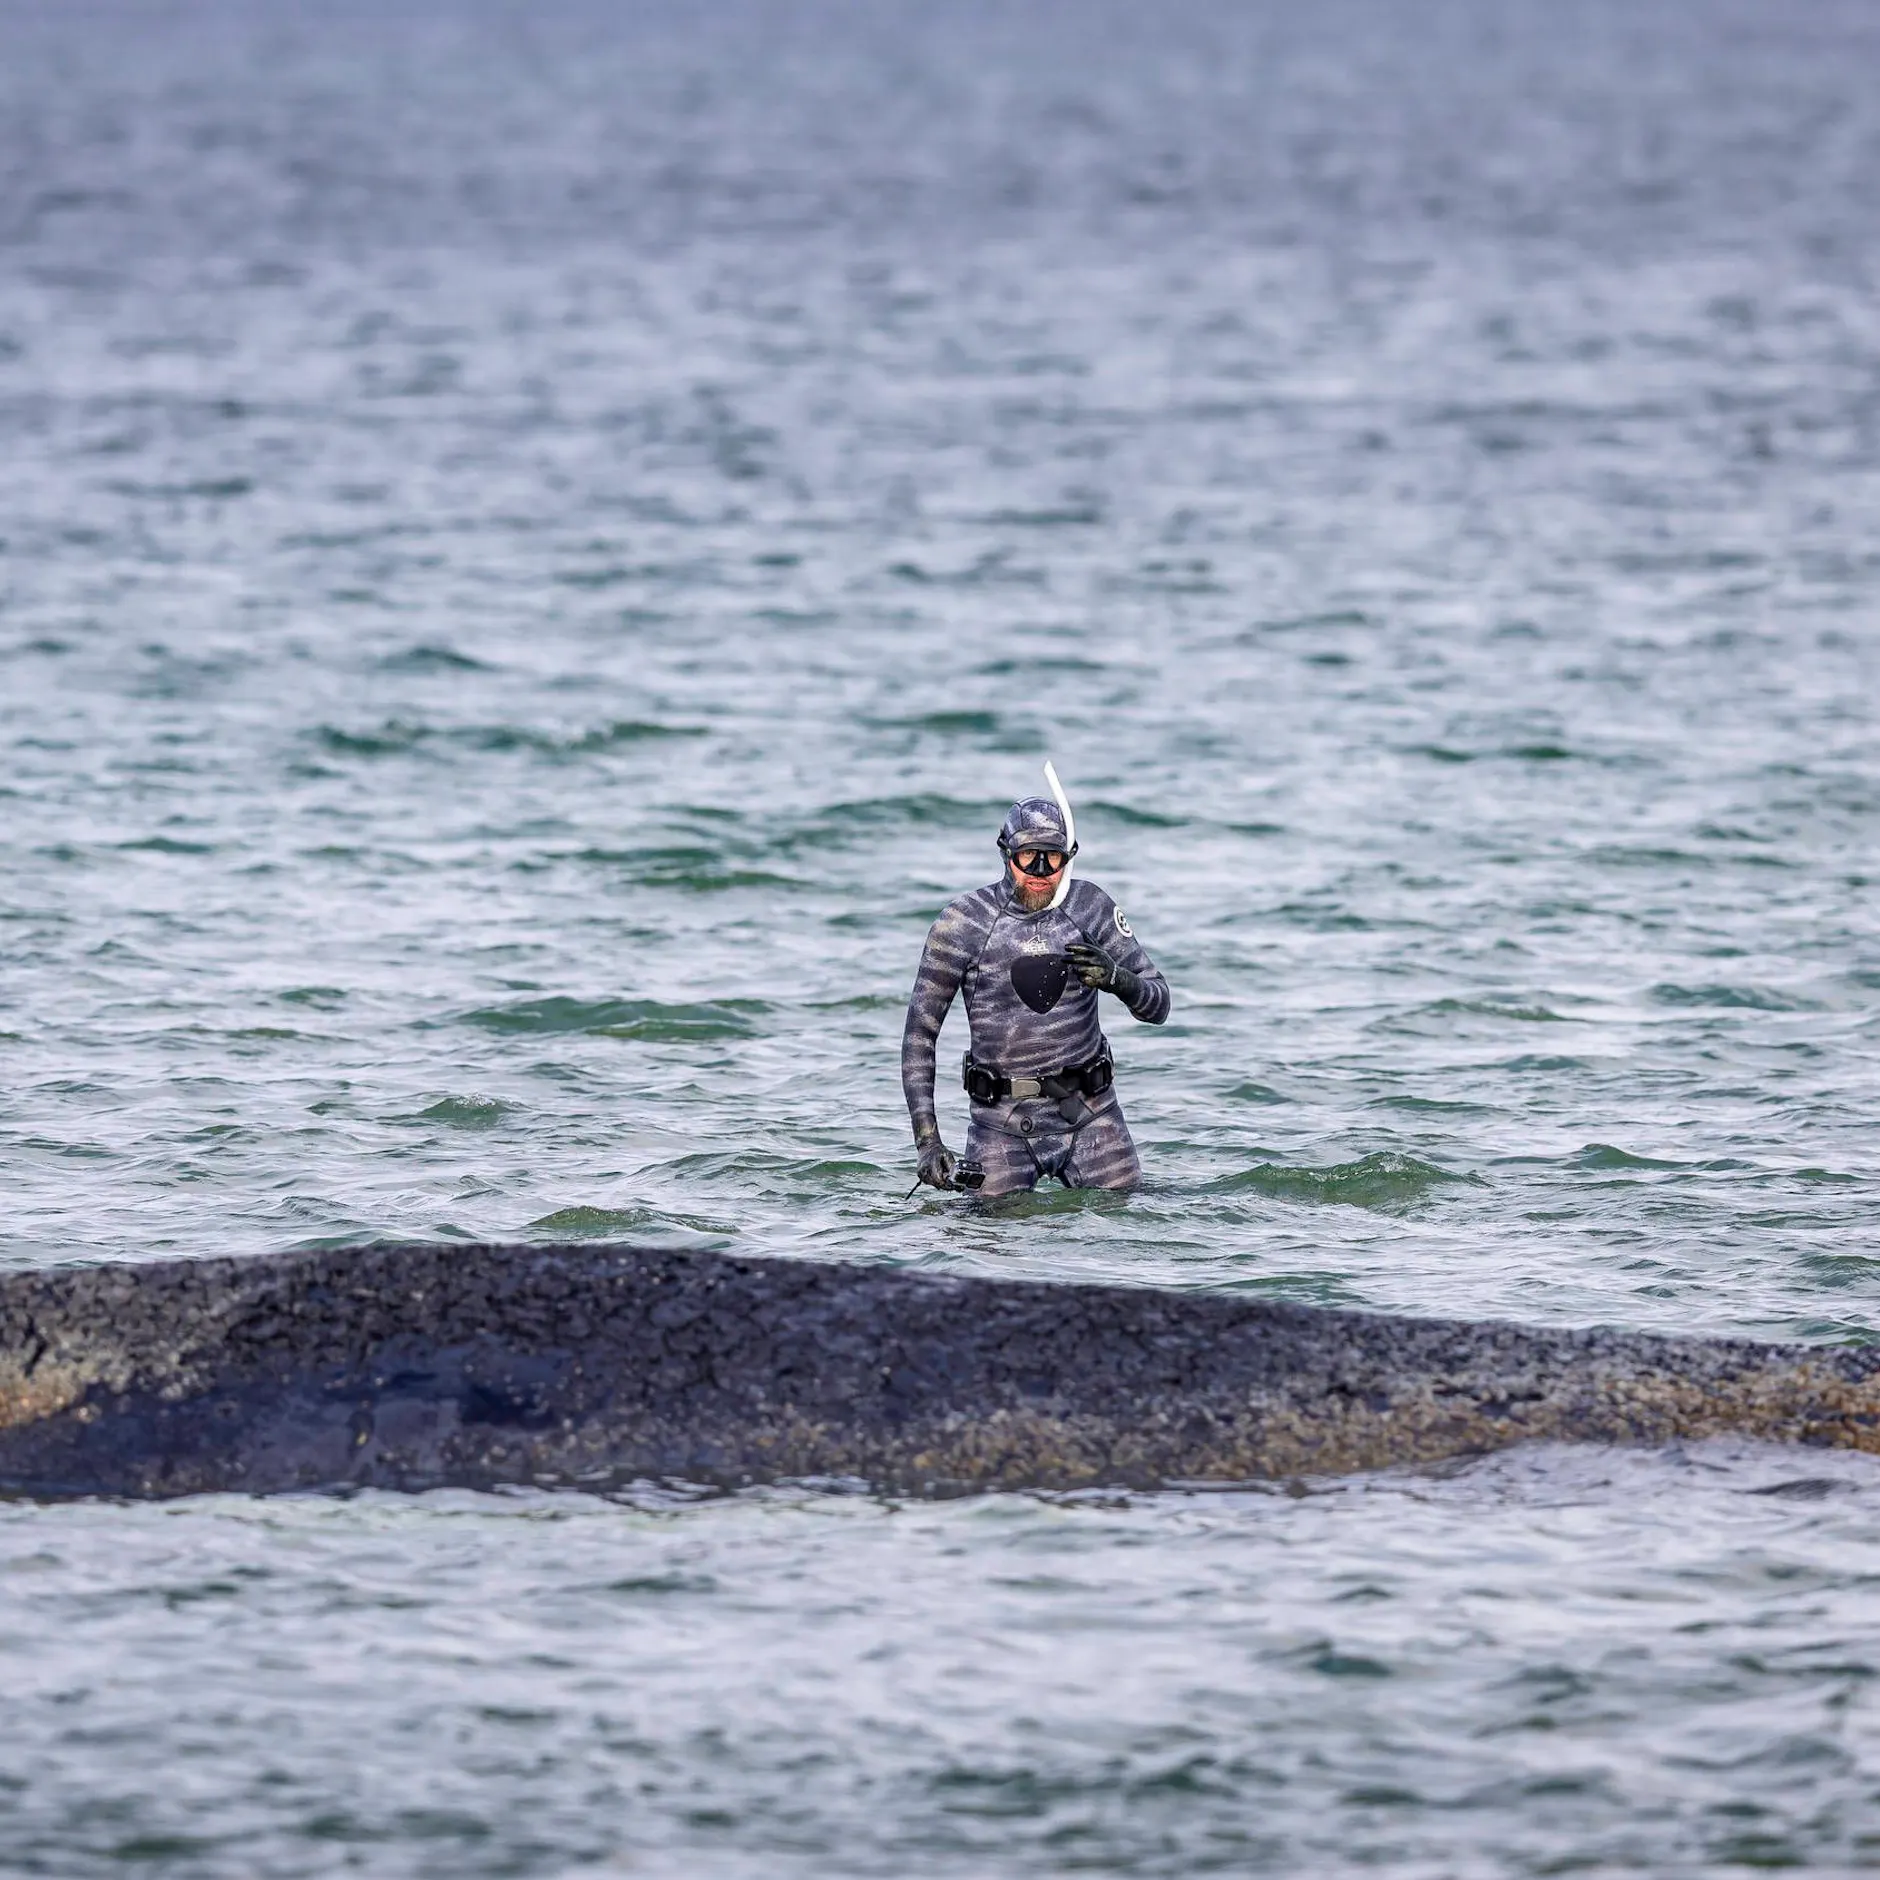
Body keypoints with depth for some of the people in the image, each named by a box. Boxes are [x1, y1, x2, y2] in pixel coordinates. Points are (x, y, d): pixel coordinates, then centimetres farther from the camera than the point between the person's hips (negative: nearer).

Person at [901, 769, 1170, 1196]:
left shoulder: (1090, 907, -1)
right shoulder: (964, 922, -5)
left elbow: (1158, 1005, 3)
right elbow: (920, 1033, 0)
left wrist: (1117, 978, -21)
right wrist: (926, 1141, -7)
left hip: (1089, 1115, 1)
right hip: (1003, 1125, -1)